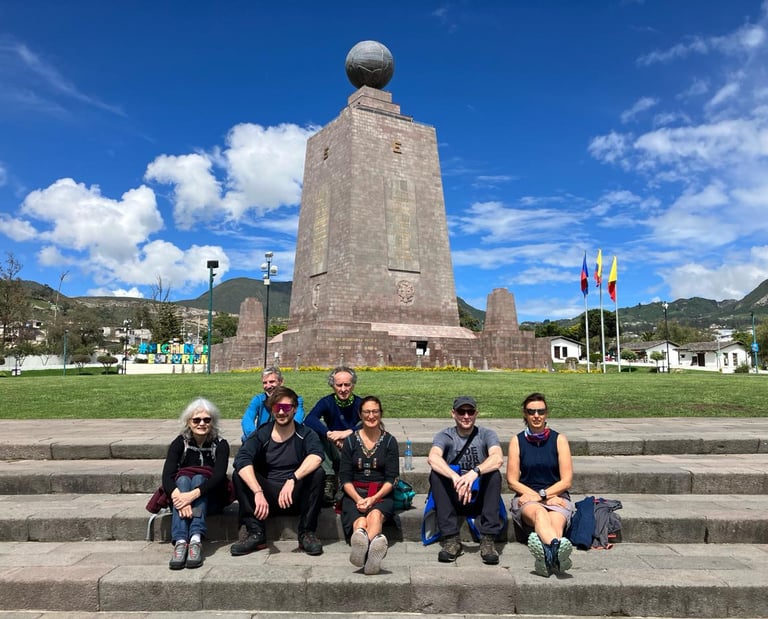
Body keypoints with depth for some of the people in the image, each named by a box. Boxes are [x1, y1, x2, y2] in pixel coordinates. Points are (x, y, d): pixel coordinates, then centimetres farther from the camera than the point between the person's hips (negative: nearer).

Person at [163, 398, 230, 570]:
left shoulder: (220, 445, -8)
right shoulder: (180, 443, -4)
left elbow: (219, 476, -23)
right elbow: (167, 475, -18)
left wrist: (193, 495, -41)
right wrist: (178, 496, -40)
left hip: (212, 499, -1)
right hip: (182, 498, 1)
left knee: (198, 478, -29)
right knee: (183, 479, -29)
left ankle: (196, 540, -48)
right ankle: (180, 542, -49)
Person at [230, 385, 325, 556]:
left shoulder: (305, 434, -3)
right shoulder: (261, 435, -1)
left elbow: (316, 456, -25)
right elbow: (242, 460, -21)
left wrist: (292, 479, -39)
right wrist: (258, 492, -35)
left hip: (297, 497, -1)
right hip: (267, 495, 1)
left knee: (317, 473, -27)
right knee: (239, 475, -20)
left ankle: (306, 533, -15)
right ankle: (255, 533, -15)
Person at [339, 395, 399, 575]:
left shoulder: (389, 441, 10)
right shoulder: (351, 440, 12)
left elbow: (392, 478, 3)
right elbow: (344, 477, 6)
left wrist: (373, 498, -13)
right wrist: (358, 499, -12)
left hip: (381, 494, 0)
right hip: (354, 493, 1)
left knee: (375, 514, -37)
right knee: (360, 521, -35)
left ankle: (362, 545, -68)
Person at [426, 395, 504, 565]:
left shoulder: (486, 435, 1)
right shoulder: (444, 436, 0)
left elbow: (498, 458, -22)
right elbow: (433, 458, -24)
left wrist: (475, 472, -40)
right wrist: (455, 478, -41)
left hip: (480, 499, 0)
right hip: (452, 500, 0)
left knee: (494, 473, -27)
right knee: (436, 473, -26)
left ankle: (488, 540, -27)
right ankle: (451, 540, -26)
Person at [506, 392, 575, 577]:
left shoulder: (559, 440, 7)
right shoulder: (517, 441, 7)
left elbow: (566, 481, 2)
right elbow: (512, 481, 3)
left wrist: (542, 494, -11)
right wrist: (536, 496, -10)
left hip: (556, 496, 1)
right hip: (526, 497, -1)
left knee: (556, 520, -35)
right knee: (539, 512, -38)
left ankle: (548, 556, -67)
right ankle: (557, 547, -69)